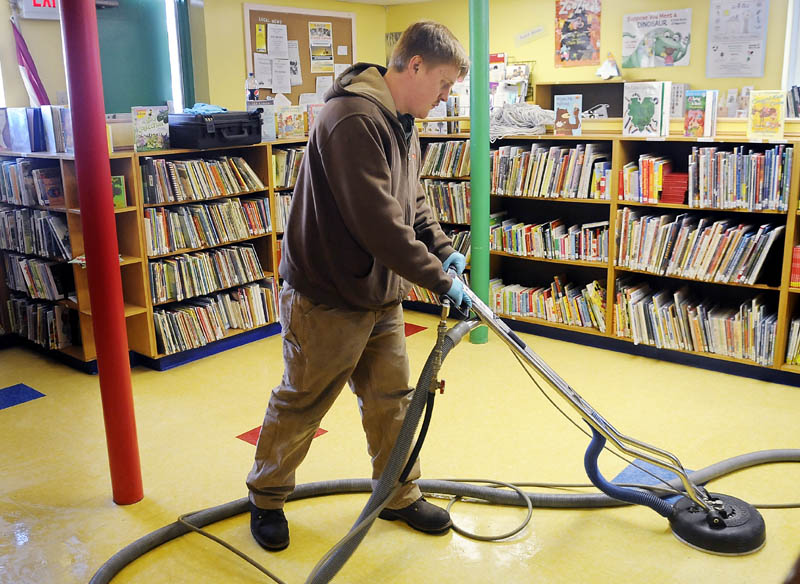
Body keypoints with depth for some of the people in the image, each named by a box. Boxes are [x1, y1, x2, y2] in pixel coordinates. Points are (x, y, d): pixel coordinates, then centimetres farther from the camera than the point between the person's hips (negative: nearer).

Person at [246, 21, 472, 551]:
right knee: (300, 407, 9)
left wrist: (442, 247, 2)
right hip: (327, 300, -9)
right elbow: (379, 223, -30)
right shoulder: (352, 121, -25)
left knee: (392, 400, 16)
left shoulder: (402, 123, 9)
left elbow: (414, 199, 19)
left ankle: (400, 496, 34)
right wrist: (440, 279, -23)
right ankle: (267, 498, 31)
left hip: (382, 297, 9)